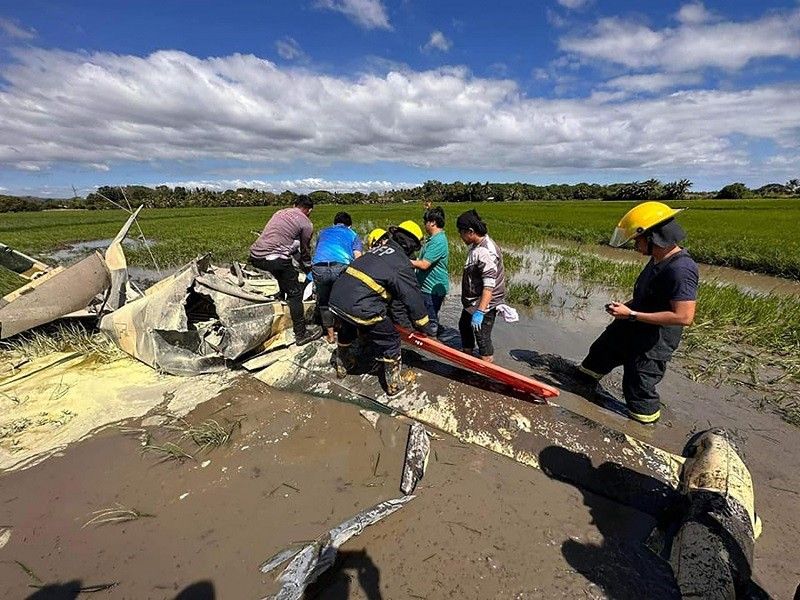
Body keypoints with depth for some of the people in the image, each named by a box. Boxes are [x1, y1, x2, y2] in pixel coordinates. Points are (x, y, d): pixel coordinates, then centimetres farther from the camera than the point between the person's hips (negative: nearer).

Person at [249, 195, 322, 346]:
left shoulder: (280, 212, 22)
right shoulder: (306, 224, 4)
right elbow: (305, 251, 12)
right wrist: (308, 270, 30)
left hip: (255, 256, 7)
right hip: (275, 259, -7)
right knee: (295, 293, 5)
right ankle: (301, 334, 10)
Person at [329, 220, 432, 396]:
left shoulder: (377, 249, 19)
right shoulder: (401, 263, -5)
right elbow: (412, 297, -2)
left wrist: (388, 313, 37)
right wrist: (423, 325, 13)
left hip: (336, 298, 8)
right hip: (360, 308, -8)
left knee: (346, 332, 35)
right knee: (390, 342, 12)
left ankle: (342, 367, 57)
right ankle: (394, 385, 26)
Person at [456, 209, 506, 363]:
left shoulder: (486, 252, -28)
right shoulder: (476, 245, 4)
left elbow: (489, 286, -32)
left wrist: (480, 312, -33)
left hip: (484, 304, -11)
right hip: (472, 301, 11)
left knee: (482, 336, 2)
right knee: (464, 325, 26)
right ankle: (467, 354, 49)